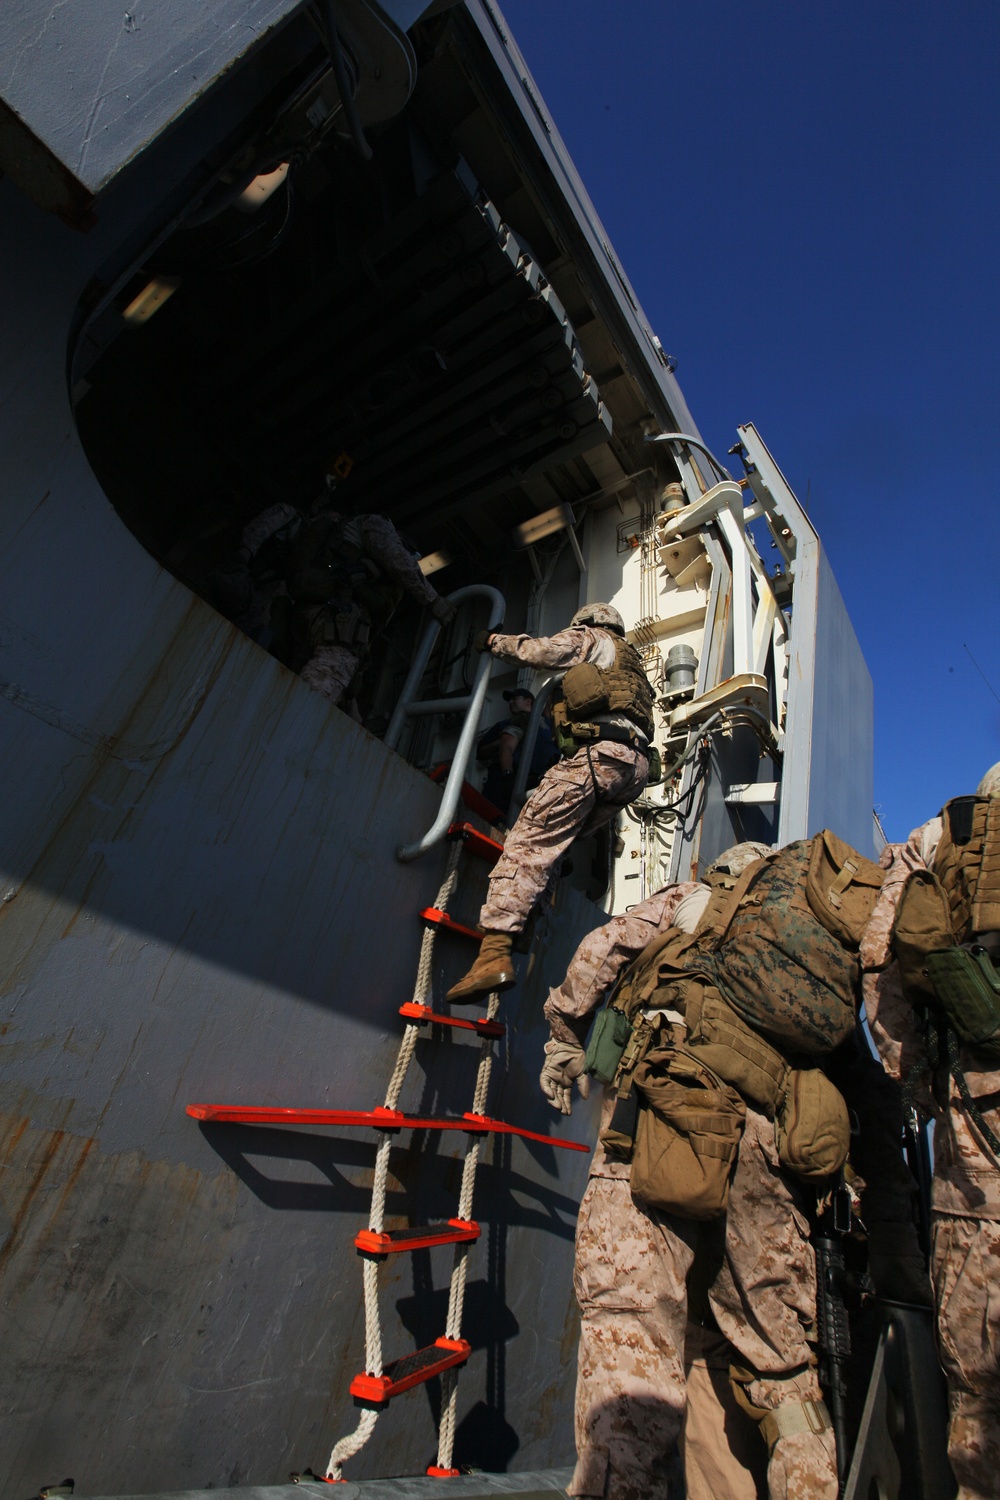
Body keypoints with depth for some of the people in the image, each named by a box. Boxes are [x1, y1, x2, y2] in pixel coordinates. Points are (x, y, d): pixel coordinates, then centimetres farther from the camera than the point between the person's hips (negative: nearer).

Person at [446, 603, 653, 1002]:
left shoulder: (590, 637, 18)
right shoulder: (630, 659, 39)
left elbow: (540, 651, 9)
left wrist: (494, 641, 25)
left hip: (599, 754, -8)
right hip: (637, 765, 9)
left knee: (529, 841, -18)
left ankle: (495, 950, -29)